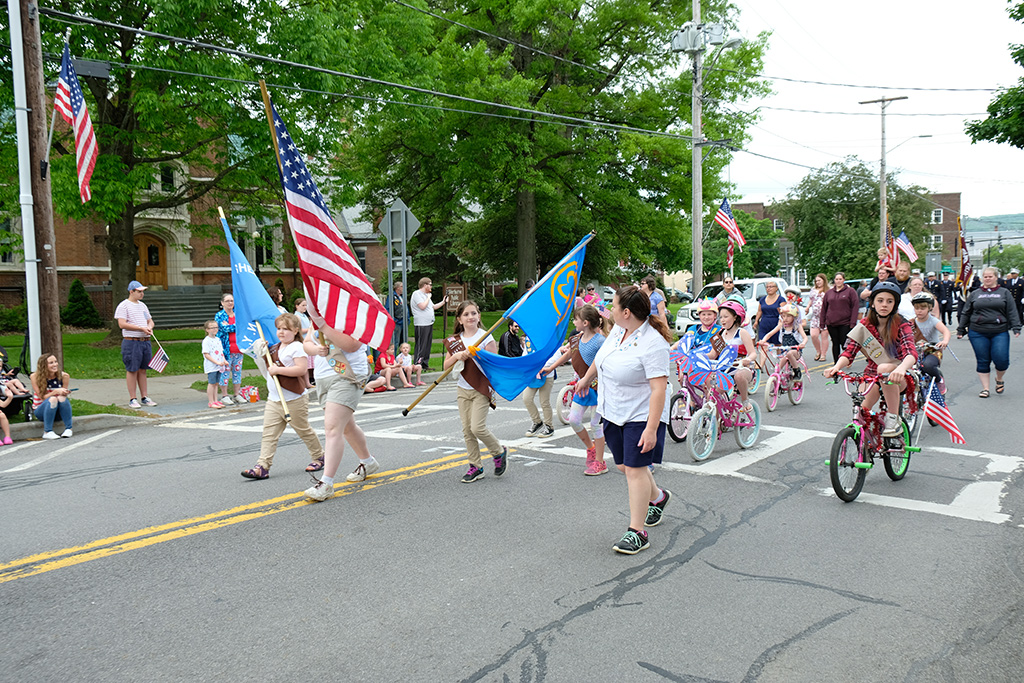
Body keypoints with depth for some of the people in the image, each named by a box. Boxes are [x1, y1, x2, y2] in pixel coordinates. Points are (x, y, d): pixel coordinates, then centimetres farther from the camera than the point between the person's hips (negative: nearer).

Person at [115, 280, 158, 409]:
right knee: (132, 370, -3)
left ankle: (145, 398, 15)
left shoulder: (142, 305, 18)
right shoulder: (124, 306, -5)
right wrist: (141, 328, -18)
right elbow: (122, 324, -15)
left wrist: (149, 327, 0)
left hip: (145, 342, 7)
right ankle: (132, 400, 2)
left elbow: (150, 321, 24)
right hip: (131, 342, -7)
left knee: (142, 370, 10)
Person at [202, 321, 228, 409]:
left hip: (219, 366, 7)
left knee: (216, 383, 12)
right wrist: (216, 362, -20)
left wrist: (224, 360, 4)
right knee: (211, 383, -2)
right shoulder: (206, 341, -10)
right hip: (211, 366, -7)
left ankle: (215, 401, 18)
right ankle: (211, 402, 4)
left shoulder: (218, 339, 13)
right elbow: (206, 354, -15)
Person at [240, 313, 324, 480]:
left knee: (304, 430, 8)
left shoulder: (297, 347, -11)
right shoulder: (274, 348, 15)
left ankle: (319, 456, 27)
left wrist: (278, 370, -23)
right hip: (273, 399, 7)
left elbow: (301, 369, -23)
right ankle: (263, 467, -3)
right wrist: (261, 353, 6)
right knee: (269, 434, -1)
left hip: (294, 400, -7)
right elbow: (267, 368, 23)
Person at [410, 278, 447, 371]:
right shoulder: (417, 294, -8)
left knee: (427, 346, 12)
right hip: (421, 325, -10)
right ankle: (417, 366, -6)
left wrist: (443, 302, 20)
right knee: (421, 347, -9)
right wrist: (428, 297, -7)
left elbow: (433, 307, 27)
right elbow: (422, 306, -20)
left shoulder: (426, 295, 21)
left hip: (429, 324, 10)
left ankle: (425, 365, 18)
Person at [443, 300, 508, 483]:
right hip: (463, 389, 5)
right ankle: (475, 467, 16)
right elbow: (446, 366, 5)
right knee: (467, 430, 5)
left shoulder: (485, 337, -5)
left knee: (477, 427, -13)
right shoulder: (454, 341, 7)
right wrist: (457, 356, -13)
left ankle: (499, 453, 12)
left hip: (481, 389, -5)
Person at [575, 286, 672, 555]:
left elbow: (659, 389, -26)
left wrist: (651, 429, -30)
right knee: (623, 465, 16)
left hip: (640, 415, -8)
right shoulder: (619, 329, 2)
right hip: (613, 412, 8)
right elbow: (602, 355, 22)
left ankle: (637, 532, 5)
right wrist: (587, 378, 35)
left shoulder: (653, 343, -23)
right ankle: (658, 496, 43)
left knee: (635, 468, -6)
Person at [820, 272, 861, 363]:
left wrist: (852, 322, -11)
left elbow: (855, 307, -3)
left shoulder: (850, 291, 2)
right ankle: (836, 363, 15)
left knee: (844, 343, -7)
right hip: (831, 323, 3)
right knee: (835, 343, 8)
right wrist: (823, 321, 9)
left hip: (845, 323, -3)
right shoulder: (829, 293, 13)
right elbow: (824, 308, 15)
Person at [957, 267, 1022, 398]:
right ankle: (985, 388, 10)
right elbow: (966, 313, 14)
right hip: (978, 333, 1)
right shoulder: (974, 294, 12)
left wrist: (1016, 328, -5)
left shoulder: (1004, 293, 11)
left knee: (1001, 359, -9)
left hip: (1000, 333, -1)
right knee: (983, 361, 2)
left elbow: (1012, 312, 5)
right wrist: (961, 330, 11)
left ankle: (999, 379, 22)